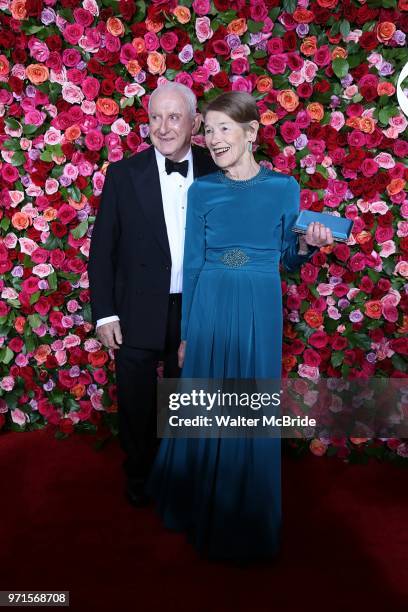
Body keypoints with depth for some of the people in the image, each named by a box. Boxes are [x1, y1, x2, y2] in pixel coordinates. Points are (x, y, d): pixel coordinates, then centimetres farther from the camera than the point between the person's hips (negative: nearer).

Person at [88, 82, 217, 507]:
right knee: (136, 402, 15)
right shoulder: (123, 174, -5)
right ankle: (138, 475, 41)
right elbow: (102, 248, -4)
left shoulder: (215, 172, -2)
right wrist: (104, 314, -8)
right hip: (138, 312, -1)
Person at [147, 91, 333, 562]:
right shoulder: (201, 190, 3)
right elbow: (192, 264, 4)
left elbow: (288, 261, 9)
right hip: (209, 305, 1)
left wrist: (306, 245, -14)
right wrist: (185, 332, 4)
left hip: (259, 308, 0)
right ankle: (202, 508, 36)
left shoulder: (284, 186, 2)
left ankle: (247, 520, 33)